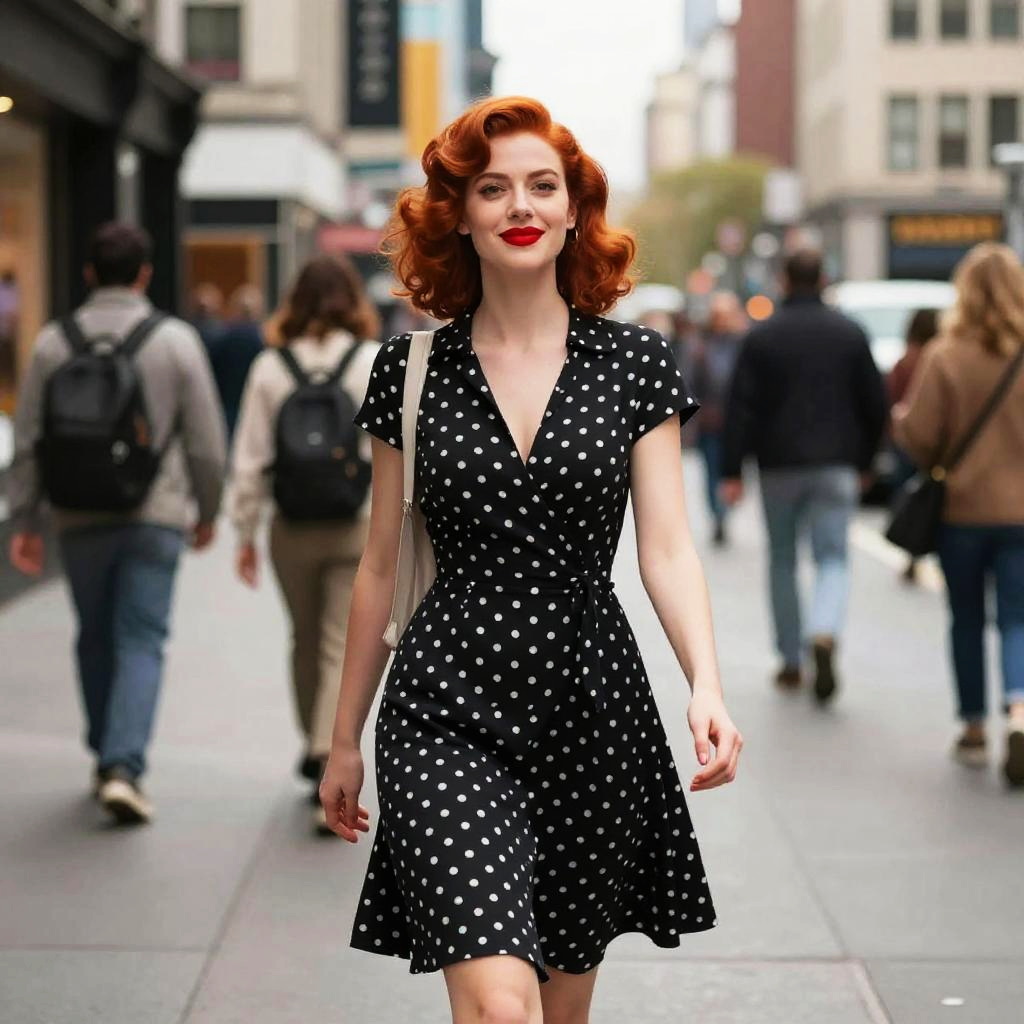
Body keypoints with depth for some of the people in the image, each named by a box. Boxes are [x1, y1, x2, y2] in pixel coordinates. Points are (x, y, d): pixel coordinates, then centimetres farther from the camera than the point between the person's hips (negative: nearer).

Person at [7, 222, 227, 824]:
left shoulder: (54, 343, 2)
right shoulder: (175, 340, -4)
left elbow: (29, 440, 2)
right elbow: (206, 439, -2)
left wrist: (25, 521, 8)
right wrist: (207, 512, 10)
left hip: (81, 519, 2)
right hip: (155, 517, -2)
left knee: (96, 639, 17)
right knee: (141, 643, -1)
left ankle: (107, 760, 26)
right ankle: (123, 767, -14)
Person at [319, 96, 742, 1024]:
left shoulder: (636, 365, 3)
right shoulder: (413, 371, 3)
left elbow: (667, 547, -3)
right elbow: (381, 569, 9)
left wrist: (707, 687, -20)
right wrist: (346, 738, 13)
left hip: (595, 708, 2)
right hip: (449, 713, -1)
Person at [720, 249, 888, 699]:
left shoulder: (762, 336, -2)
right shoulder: (850, 333, 2)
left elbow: (740, 408, -6)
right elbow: (875, 404, 5)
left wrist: (732, 471, -5)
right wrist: (865, 460, 17)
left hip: (779, 466, 0)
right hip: (836, 467, 0)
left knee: (782, 560, 13)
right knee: (832, 558, 2)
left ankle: (791, 660, 17)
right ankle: (825, 634, -26)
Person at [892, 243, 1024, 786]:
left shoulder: (945, 357, -11)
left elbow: (919, 436, -11)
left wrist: (900, 415, 10)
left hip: (961, 508, -1)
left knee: (967, 619, 14)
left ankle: (974, 728, 21)